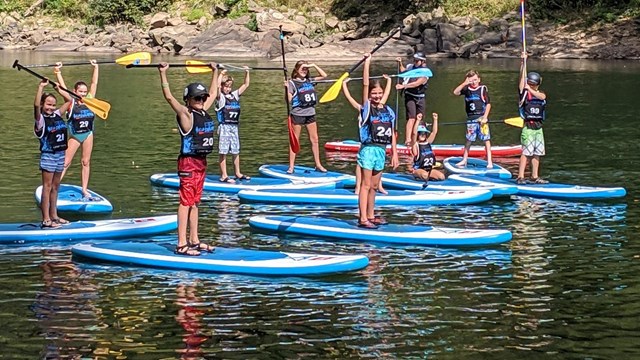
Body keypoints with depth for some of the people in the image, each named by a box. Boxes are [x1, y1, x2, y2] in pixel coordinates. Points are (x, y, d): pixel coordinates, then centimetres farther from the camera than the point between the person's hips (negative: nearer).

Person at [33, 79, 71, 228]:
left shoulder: (57, 115, 9)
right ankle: (46, 220, -7)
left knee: (55, 187, 12)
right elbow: (36, 105, -29)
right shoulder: (41, 119, -10)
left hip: (60, 154, 7)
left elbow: (68, 101, 20)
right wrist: (41, 87, -29)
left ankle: (54, 216, 19)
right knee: (47, 187, -6)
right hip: (48, 155, -7)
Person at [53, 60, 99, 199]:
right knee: (65, 162, -6)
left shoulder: (89, 100, 0)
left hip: (88, 134, 4)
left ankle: (85, 190, 11)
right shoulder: (71, 102, -9)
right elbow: (62, 88, -17)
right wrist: (58, 72, -23)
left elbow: (94, 83, 5)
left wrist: (95, 67, 8)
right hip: (75, 135, -3)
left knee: (86, 162, 7)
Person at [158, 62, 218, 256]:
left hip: (201, 162, 8)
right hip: (188, 162, -8)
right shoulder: (185, 114, -11)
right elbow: (169, 96, -22)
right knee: (186, 201, -7)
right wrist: (163, 74, -28)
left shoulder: (204, 111, 10)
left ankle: (194, 240, 20)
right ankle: (181, 244, -6)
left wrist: (215, 71, 32)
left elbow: (213, 93, 26)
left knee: (194, 202, 13)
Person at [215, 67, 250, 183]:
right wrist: (221, 74, -22)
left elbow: (246, 85, 16)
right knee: (223, 152, -4)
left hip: (234, 127, 6)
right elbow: (217, 86, -24)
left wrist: (247, 73, 8)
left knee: (236, 151, 13)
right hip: (224, 127, -6)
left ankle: (238, 173, 22)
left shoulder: (235, 95, 12)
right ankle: (223, 176, -2)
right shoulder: (220, 96, -5)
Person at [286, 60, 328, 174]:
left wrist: (314, 65, 1)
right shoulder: (292, 83, -7)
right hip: (297, 114, -5)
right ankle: (291, 166, 3)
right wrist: (287, 88, -29)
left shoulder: (309, 81, 9)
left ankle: (318, 164, 15)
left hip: (310, 113, 5)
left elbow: (324, 75, 10)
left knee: (314, 140, 8)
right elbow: (289, 100, -13)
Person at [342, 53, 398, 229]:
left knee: (373, 186, 13)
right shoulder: (366, 108, -4)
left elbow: (392, 134, 12)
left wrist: (394, 153, 11)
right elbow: (365, 85, -12)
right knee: (366, 185, -4)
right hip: (368, 150, -5)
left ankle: (370, 216, 21)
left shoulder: (388, 111, 8)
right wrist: (367, 63, -14)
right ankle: (363, 218, -4)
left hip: (382, 151, 5)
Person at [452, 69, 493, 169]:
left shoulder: (483, 88, -3)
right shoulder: (467, 89, 7)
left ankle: (489, 161, -2)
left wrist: (485, 117, -11)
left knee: (486, 139, -4)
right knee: (468, 140, 10)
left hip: (481, 117, -3)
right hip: (471, 118, 3)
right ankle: (464, 160, 19)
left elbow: (488, 104, -4)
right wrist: (464, 83, -12)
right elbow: (455, 92, -4)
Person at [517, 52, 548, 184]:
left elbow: (541, 96, -16)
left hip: (538, 128, 5)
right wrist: (524, 62, -17)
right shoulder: (524, 92, 0)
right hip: (528, 127, -5)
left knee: (537, 153, 7)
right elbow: (522, 77, -10)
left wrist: (530, 90, -26)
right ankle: (520, 177, -11)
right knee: (526, 152, -10)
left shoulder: (542, 94, 9)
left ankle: (535, 177, 14)